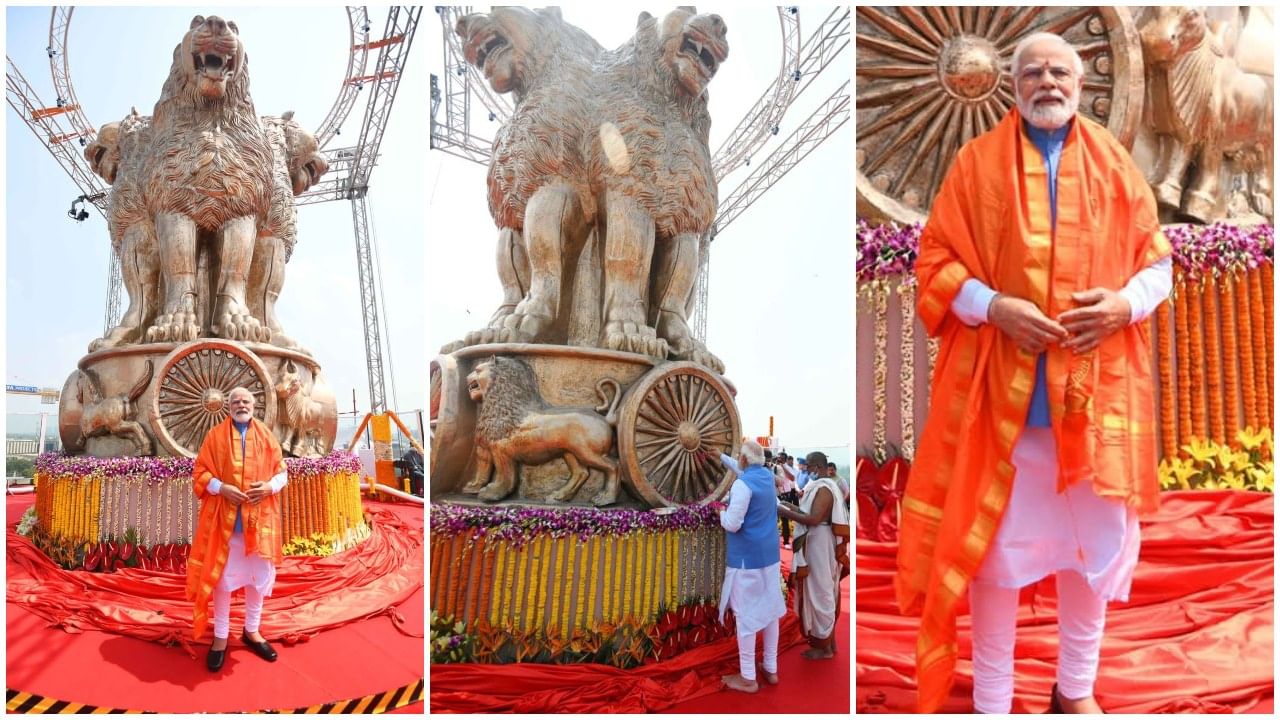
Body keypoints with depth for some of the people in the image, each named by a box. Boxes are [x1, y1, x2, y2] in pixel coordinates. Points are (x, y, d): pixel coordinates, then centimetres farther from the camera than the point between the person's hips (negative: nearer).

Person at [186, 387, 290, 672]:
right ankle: (220, 636, 16)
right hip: (224, 518, -2)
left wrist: (270, 486, -12)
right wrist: (221, 488, -17)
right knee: (222, 577, 3)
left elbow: (281, 470, 8)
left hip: (259, 518, 2)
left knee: (258, 576, 10)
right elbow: (201, 473, 1)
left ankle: (252, 631, 25)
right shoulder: (215, 435, 2)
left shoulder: (267, 435, 7)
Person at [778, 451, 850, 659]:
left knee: (820, 593, -1)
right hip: (817, 547, 10)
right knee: (822, 593, 15)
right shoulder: (822, 486, 12)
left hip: (821, 548, -10)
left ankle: (825, 647, 8)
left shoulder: (824, 489, -19)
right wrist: (791, 507, 4)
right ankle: (826, 641, 24)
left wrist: (785, 512, -22)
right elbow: (813, 514, 12)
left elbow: (813, 519, -27)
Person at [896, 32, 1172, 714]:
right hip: (1001, 389, -2)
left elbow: (1156, 260, 11)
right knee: (995, 543, 4)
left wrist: (1125, 303, -9)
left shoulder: (1115, 164, 9)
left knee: (1094, 540, 11)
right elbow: (934, 261, 0)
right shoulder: (977, 162, 2)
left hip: (1097, 389, 3)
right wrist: (993, 306, -16)